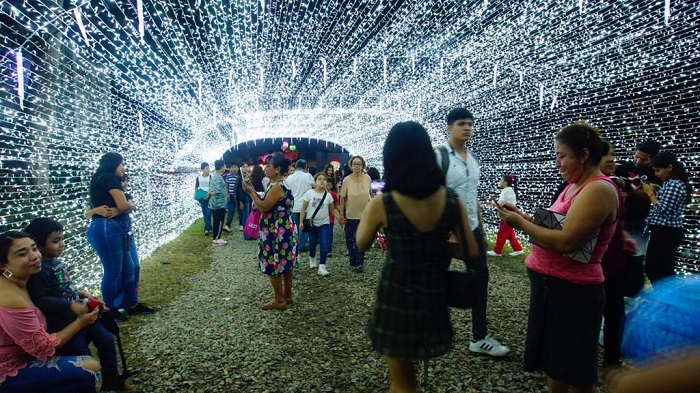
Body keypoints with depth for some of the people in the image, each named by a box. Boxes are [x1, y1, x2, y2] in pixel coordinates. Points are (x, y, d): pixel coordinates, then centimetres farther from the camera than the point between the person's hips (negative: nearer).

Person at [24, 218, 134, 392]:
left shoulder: (56, 262, 7)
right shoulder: (38, 271, -21)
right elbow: (41, 300, -28)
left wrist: (83, 295, 9)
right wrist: (71, 305, -32)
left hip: (78, 316, 9)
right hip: (60, 325, -9)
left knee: (107, 340, 11)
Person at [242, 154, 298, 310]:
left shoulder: (277, 187, -20)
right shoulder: (282, 184, 11)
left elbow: (264, 207, -21)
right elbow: (268, 204, 13)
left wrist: (251, 192, -11)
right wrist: (253, 191, 7)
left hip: (276, 232, -10)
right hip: (285, 230, 10)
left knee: (273, 265, 0)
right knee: (285, 263, 16)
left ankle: (279, 300, 10)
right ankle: (287, 295, 27)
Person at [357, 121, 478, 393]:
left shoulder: (382, 204, -16)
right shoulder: (452, 200, -9)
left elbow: (362, 244, 2)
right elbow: (472, 252, -1)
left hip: (396, 294, -3)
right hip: (434, 294, 3)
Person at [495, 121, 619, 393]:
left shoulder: (599, 189, -18)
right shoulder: (576, 186, 12)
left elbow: (566, 241, -25)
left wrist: (521, 224, -17)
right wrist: (524, 216, 1)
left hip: (571, 290, -9)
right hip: (551, 284, 9)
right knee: (553, 360, 20)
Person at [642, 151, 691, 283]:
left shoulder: (674, 184, -15)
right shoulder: (670, 183, 16)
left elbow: (664, 210, -20)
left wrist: (651, 194, -9)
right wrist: (654, 192, 7)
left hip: (665, 233, -10)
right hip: (668, 232, 10)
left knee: (653, 271, -8)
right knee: (665, 271, 13)